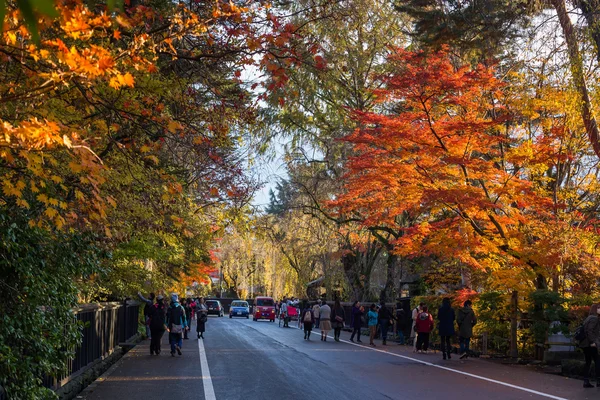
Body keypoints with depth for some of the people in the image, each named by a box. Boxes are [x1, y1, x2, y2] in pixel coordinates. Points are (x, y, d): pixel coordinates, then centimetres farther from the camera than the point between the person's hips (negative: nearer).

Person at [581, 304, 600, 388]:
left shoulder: (588, 318, 19)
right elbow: (589, 330, -20)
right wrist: (593, 342, -21)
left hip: (585, 344, 9)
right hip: (590, 344, -9)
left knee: (588, 362, 9)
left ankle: (586, 382, 6)